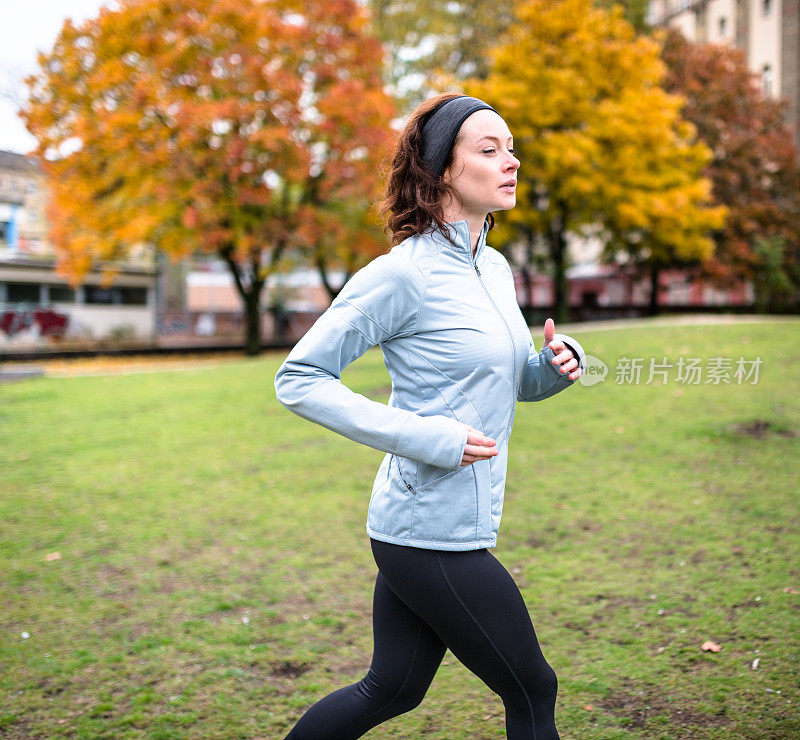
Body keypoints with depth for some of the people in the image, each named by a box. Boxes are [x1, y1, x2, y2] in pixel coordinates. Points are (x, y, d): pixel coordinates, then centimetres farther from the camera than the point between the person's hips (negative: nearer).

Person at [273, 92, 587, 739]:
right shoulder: (403, 273, -16)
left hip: (422, 531, 8)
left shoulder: (495, 268, 10)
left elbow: (511, 384, 22)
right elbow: (298, 379, -15)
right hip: (433, 534, -8)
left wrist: (557, 365, -2)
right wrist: (425, 437, -21)